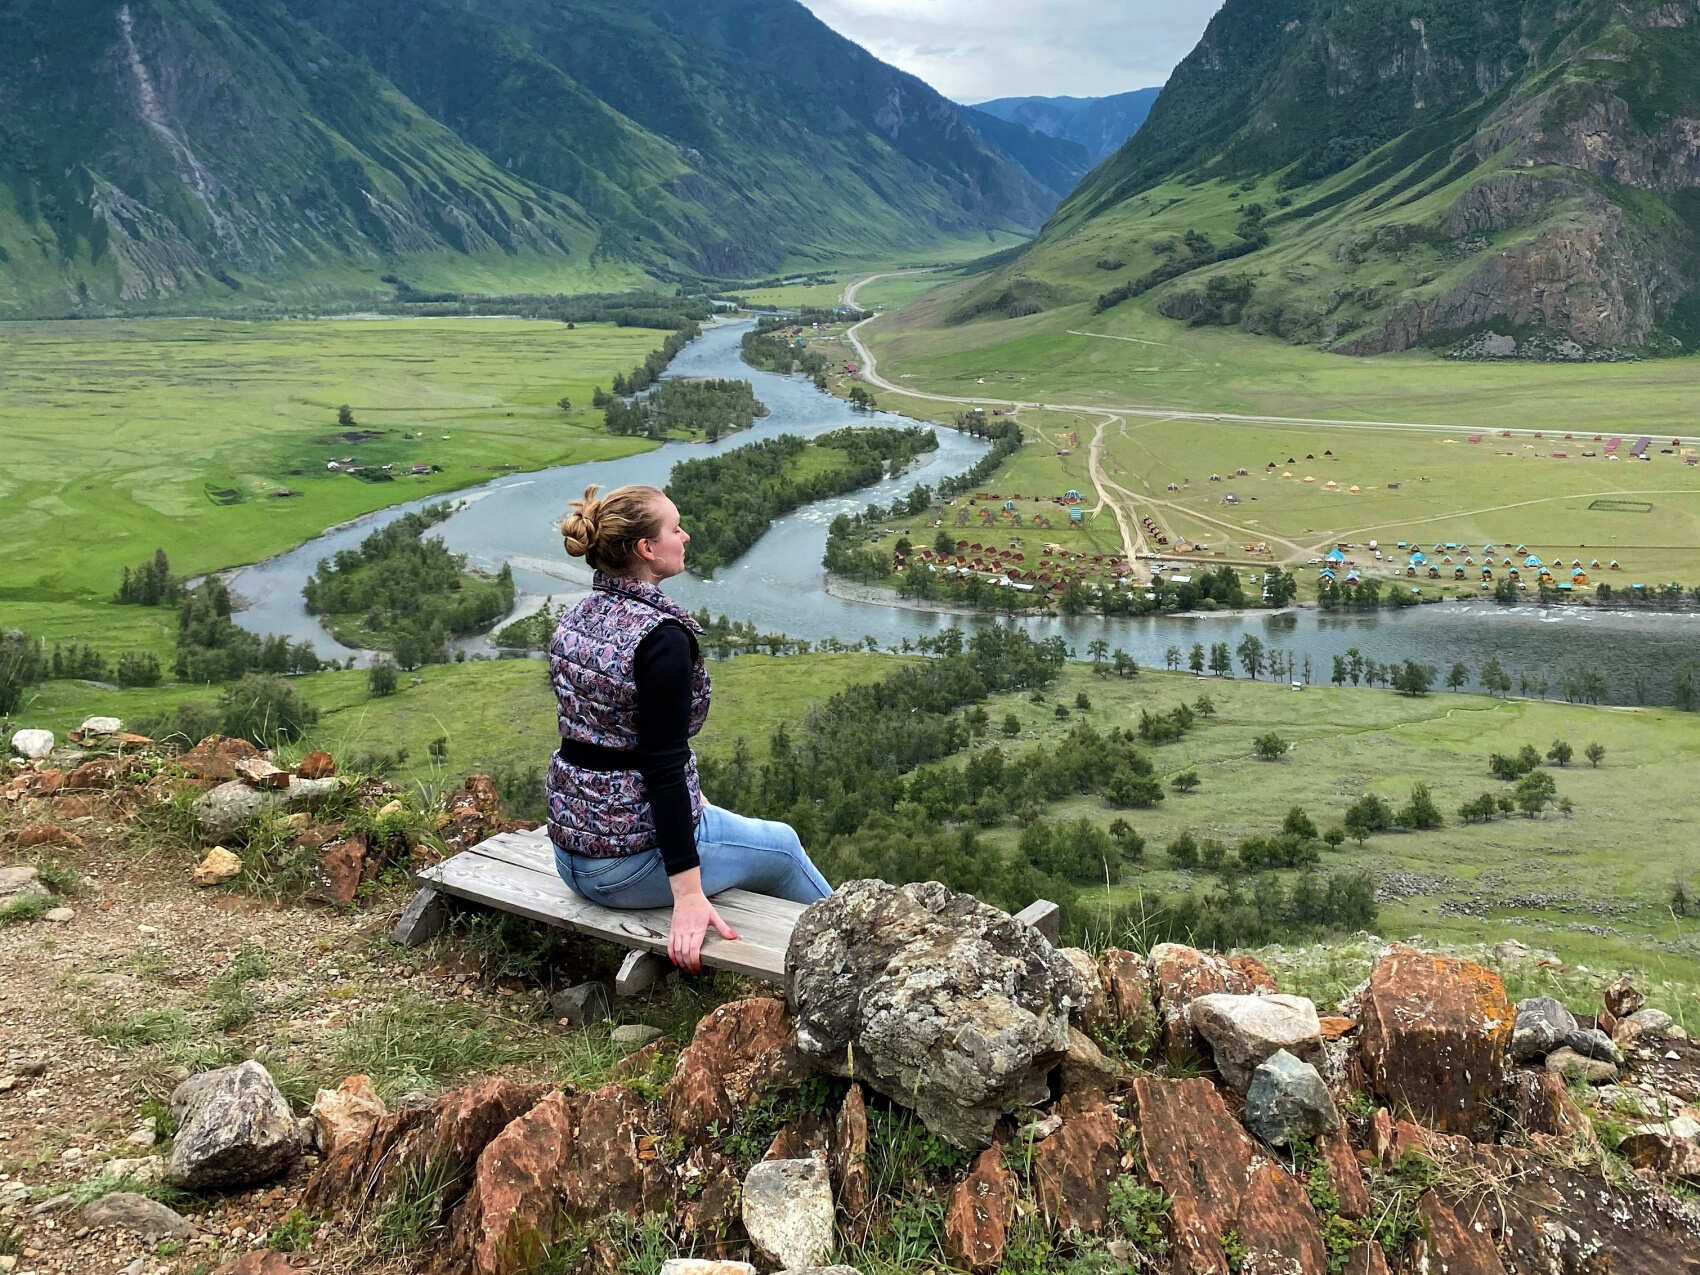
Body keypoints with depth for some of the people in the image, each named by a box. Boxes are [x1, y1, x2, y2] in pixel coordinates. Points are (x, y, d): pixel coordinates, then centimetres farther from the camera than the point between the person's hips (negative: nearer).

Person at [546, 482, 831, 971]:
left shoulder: (576, 619, 3)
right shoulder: (662, 635, -22)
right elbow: (663, 766, -25)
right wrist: (688, 895, -24)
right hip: (633, 862, -8)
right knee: (781, 845, 18)